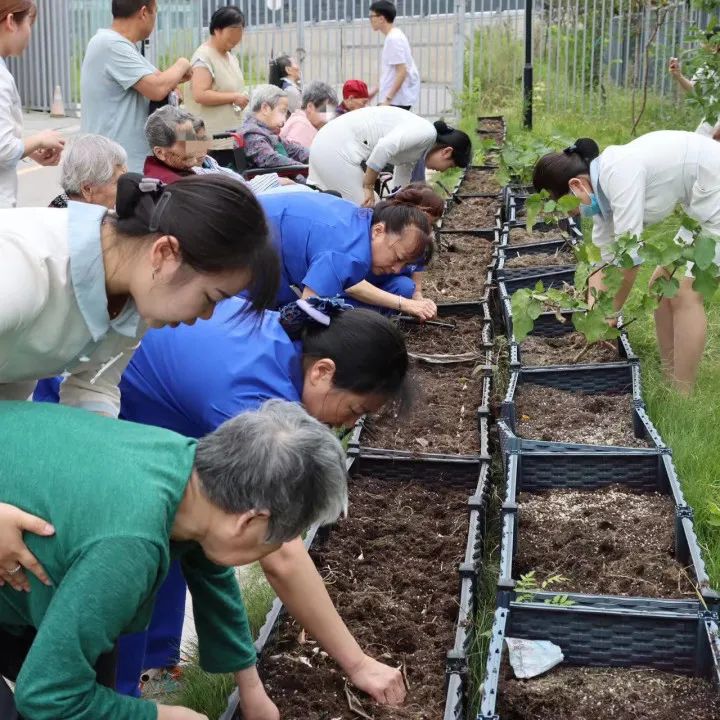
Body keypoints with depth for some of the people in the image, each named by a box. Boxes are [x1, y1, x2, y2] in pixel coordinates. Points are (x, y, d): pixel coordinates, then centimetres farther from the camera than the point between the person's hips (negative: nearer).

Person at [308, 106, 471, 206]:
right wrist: (368, 187, -15)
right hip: (338, 149, -10)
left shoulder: (416, 151, 19)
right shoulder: (427, 132, -10)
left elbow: (400, 189, 23)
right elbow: (384, 147, -24)